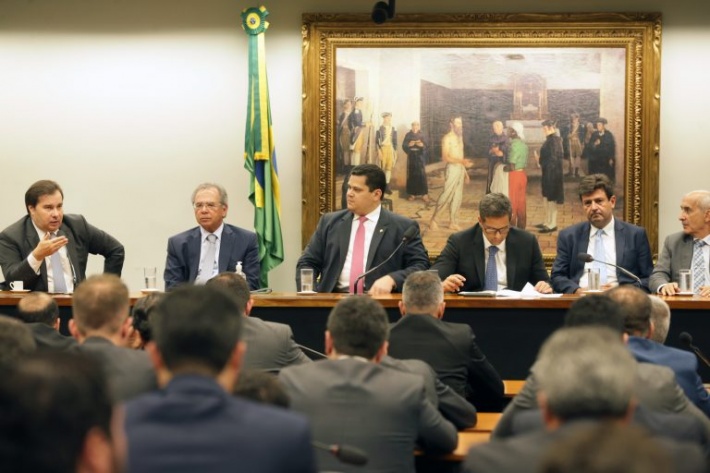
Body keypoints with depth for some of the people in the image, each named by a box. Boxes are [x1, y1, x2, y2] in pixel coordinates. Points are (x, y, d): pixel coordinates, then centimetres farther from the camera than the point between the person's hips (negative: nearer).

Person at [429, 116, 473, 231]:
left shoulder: (460, 137, 16)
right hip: (452, 168, -8)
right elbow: (445, 158, -16)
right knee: (446, 195, -10)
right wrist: (462, 161, -26)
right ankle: (433, 219, 1)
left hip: (461, 169, 8)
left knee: (457, 197, 7)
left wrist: (465, 172, 17)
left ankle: (453, 222, 11)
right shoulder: (447, 138, -9)